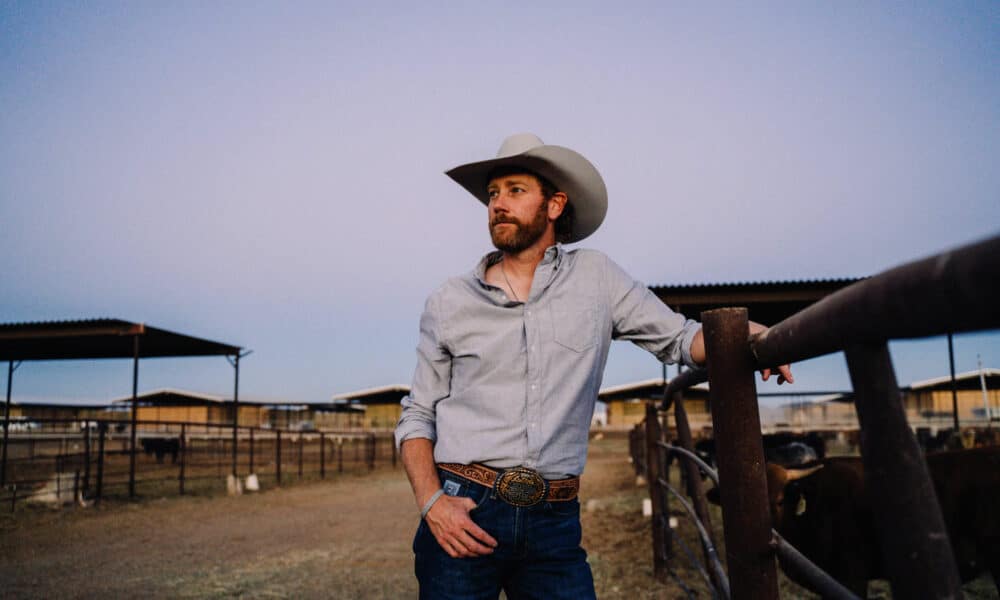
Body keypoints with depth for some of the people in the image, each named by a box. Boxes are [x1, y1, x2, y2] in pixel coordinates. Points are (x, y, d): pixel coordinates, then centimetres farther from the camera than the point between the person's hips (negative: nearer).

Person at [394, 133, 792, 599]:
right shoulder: (447, 304, 5)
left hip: (554, 522, 1)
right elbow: (417, 418, 7)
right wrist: (431, 503, -8)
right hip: (464, 512, 0)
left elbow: (677, 337, 10)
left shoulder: (595, 278, 6)